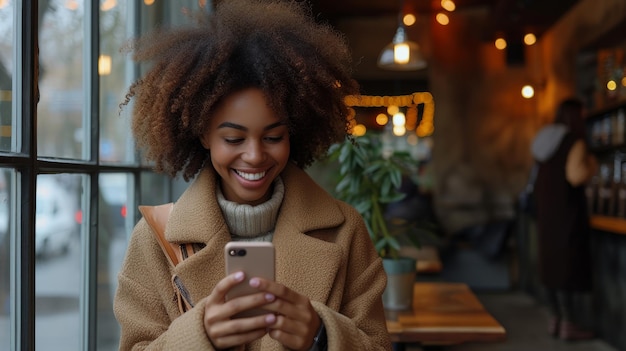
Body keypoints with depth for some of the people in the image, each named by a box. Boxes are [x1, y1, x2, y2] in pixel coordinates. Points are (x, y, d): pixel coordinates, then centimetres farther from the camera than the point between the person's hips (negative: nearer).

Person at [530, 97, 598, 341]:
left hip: (546, 208, 8)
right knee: (568, 264, -6)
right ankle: (568, 325, -3)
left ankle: (555, 319, 17)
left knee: (551, 262, 11)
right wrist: (591, 167, -4)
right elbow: (575, 176, -24)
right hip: (567, 209, -8)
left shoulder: (545, 140, 12)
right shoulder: (575, 141, -14)